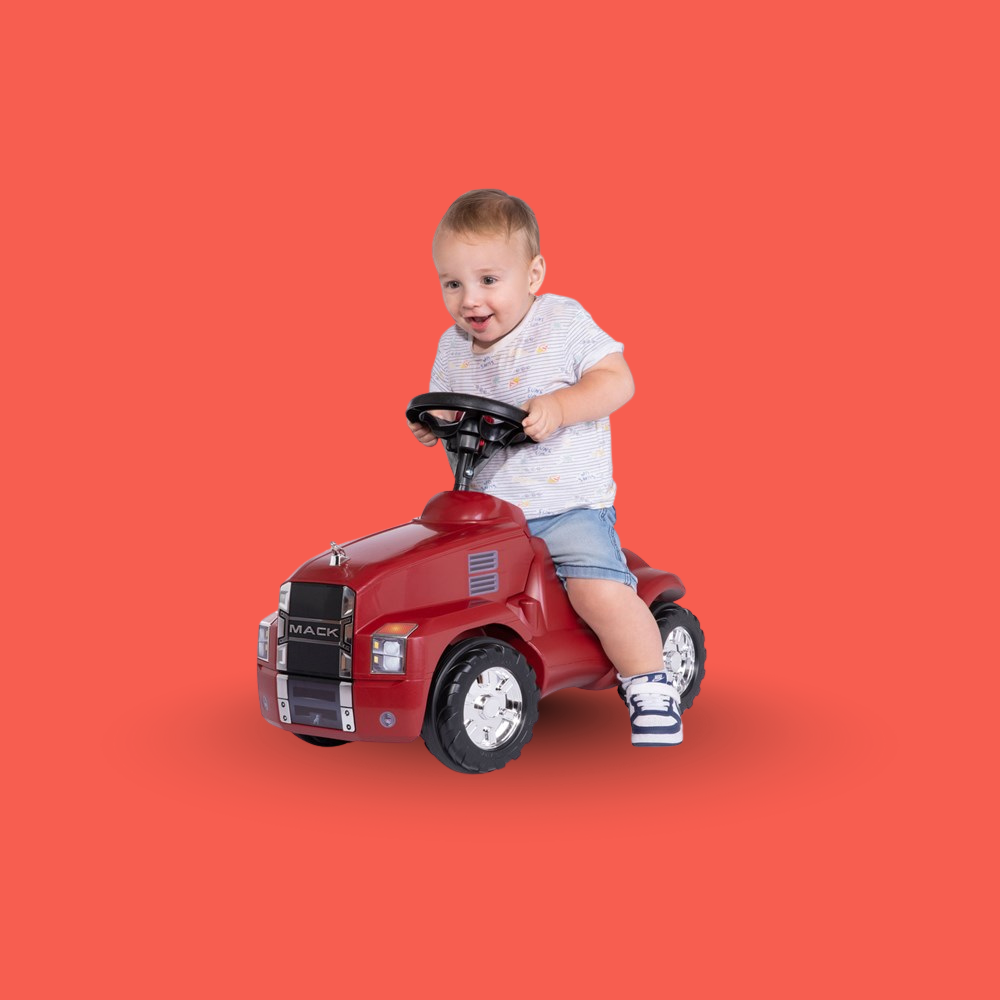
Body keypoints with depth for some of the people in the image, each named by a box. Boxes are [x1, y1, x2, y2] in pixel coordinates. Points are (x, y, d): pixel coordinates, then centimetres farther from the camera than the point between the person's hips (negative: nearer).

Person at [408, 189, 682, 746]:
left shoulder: (564, 322, -6)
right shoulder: (452, 348, 8)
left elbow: (618, 380, -11)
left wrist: (559, 406, -26)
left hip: (568, 505, -5)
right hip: (482, 507, 5)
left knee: (600, 589, -24)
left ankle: (651, 687, -3)